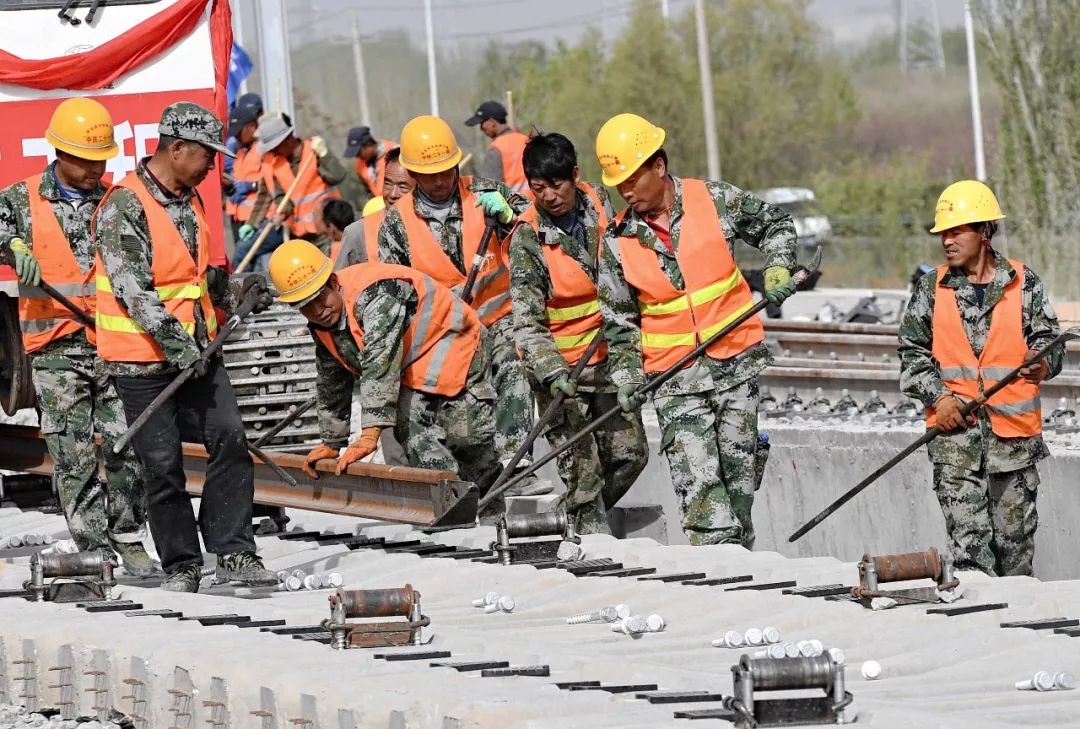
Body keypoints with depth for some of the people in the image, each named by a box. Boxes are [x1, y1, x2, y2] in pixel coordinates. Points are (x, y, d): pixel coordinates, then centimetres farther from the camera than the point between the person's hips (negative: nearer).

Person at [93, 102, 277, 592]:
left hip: (197, 352, 7)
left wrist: (237, 289, 7)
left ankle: (233, 552, -1)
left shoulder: (190, 201, 12)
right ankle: (181, 566, 9)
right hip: (144, 359, -7)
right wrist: (176, 343, -26)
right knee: (163, 464, -2)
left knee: (229, 438, -6)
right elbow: (132, 289, -21)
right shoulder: (123, 207, -15)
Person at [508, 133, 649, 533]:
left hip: (606, 357, 5)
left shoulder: (598, 201, -3)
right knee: (581, 470, -6)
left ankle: (579, 518, 26)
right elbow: (527, 321, -20)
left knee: (630, 453, 8)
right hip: (558, 367, -5)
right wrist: (552, 372, -35)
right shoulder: (527, 238, -18)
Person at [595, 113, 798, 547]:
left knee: (739, 471, 4)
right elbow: (618, 320, 8)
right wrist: (626, 378, -2)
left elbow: (775, 225, 15)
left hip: (738, 363, 0)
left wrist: (777, 269, -2)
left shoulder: (714, 201, -2)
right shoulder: (618, 241, 1)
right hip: (674, 378, 0)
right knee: (698, 483, -13)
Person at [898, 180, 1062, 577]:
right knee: (968, 540, -9)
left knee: (1015, 536, 6)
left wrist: (1043, 362, -16)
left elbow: (1048, 338, 8)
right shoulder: (932, 288, 7)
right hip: (955, 429, 0)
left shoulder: (1023, 282, 4)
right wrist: (937, 396, -4)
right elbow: (912, 352, 11)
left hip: (1013, 428, 0)